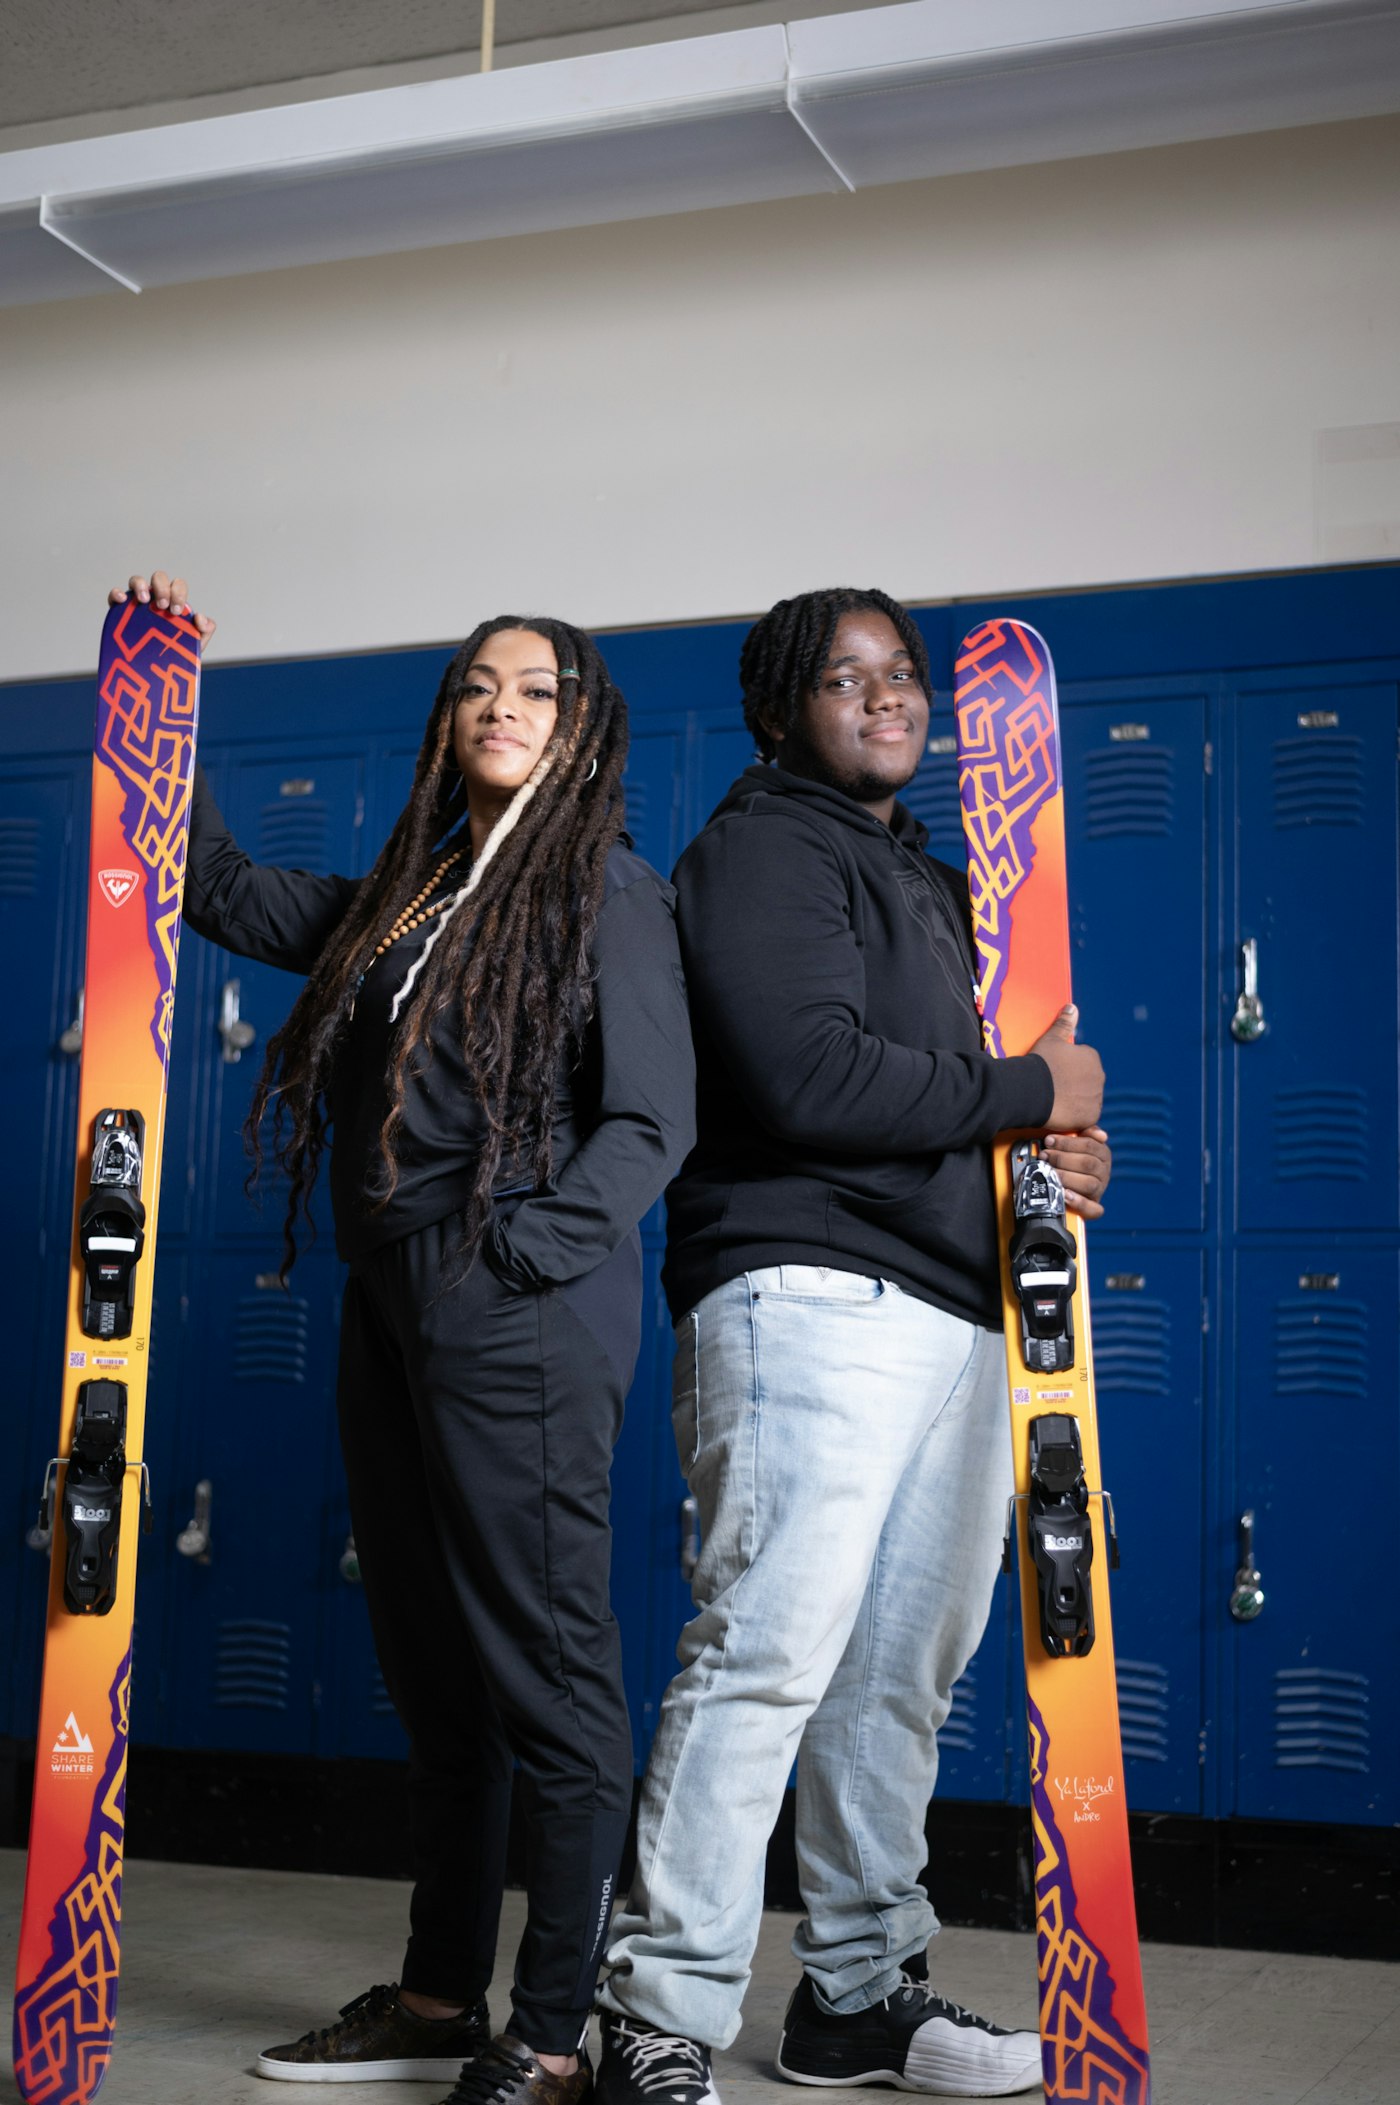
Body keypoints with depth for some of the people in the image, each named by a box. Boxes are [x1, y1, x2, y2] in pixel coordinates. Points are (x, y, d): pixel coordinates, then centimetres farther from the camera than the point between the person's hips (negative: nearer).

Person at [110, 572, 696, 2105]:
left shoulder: (609, 889, -2)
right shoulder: (403, 895, 18)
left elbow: (650, 1122, -8)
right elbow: (228, 898, 29)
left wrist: (518, 1261, -16)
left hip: (518, 1312, -8)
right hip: (393, 1312, 8)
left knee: (544, 1666, -5)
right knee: (430, 1666, 13)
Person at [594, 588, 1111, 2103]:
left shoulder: (932, 884, 27)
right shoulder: (762, 852, -2)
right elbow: (813, 1080, -17)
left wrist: (1060, 1150, 6)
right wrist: (1030, 1094, -7)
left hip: (954, 1316, 9)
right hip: (812, 1298, -9)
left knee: (900, 1673, 11)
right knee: (768, 1655, -14)